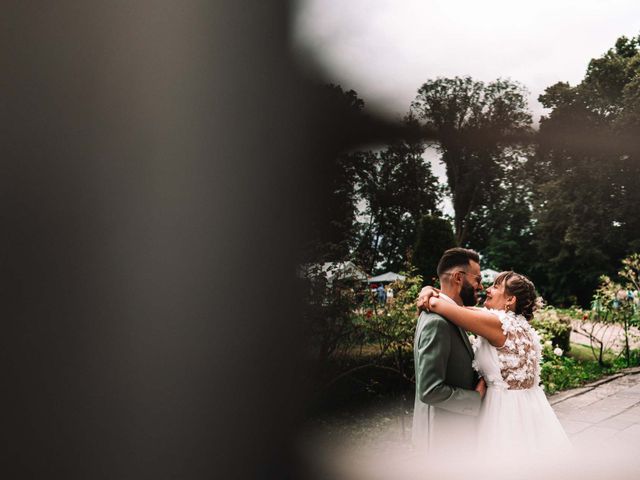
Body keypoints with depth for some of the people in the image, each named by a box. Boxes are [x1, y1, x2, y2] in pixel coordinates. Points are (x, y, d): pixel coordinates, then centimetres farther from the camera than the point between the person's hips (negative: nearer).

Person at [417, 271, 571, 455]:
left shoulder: (499, 323, -21)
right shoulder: (516, 322, 6)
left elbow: (437, 305, -24)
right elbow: (461, 309, 8)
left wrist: (430, 297, -3)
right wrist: (431, 290, -4)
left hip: (507, 409, -9)